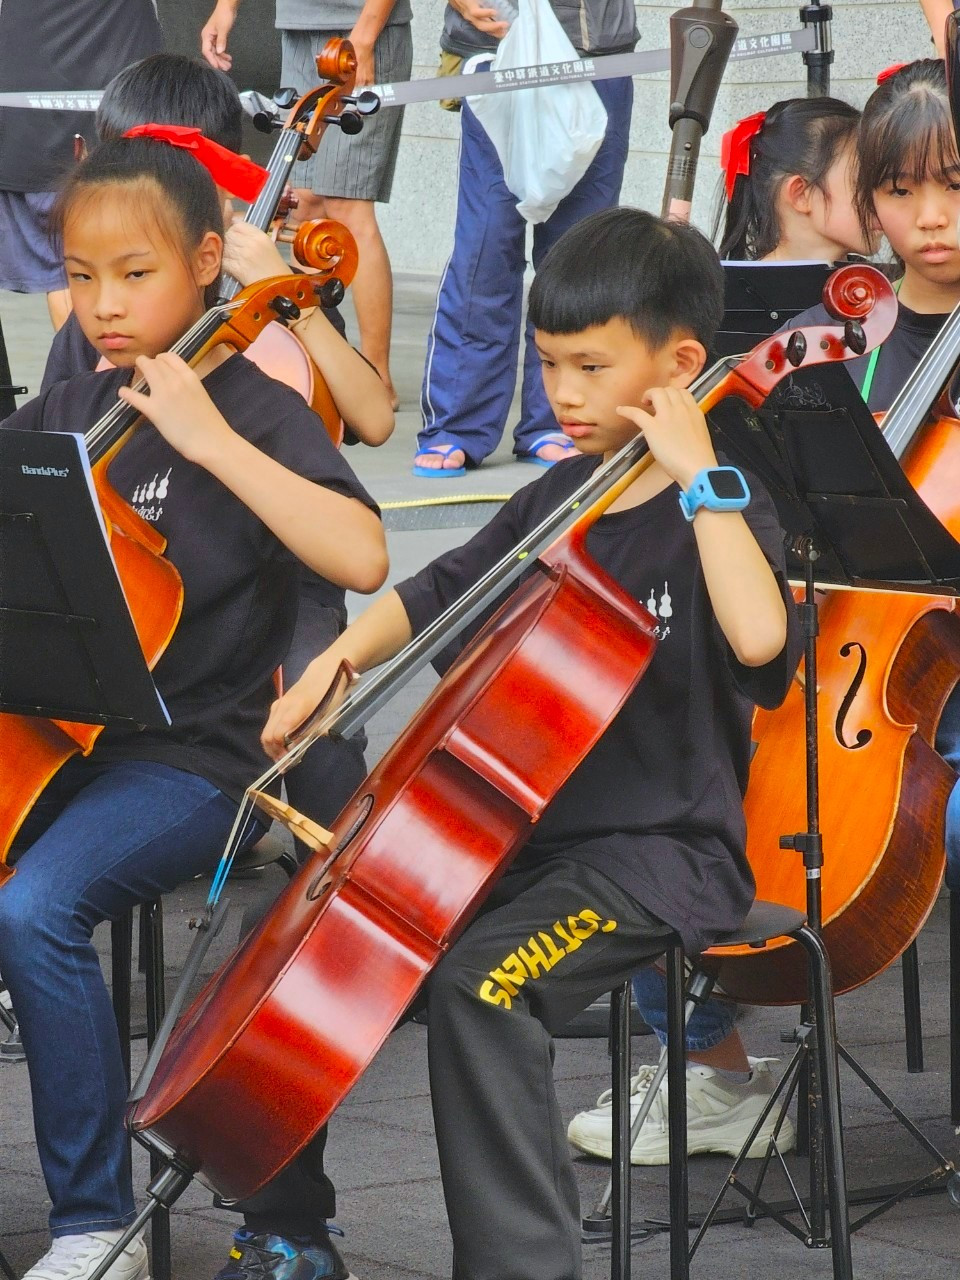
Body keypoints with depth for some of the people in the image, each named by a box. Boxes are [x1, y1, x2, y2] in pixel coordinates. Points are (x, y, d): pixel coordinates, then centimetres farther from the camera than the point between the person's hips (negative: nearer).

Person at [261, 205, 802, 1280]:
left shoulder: (716, 508, -10)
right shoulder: (558, 499, 11)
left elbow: (758, 637, -31)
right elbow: (439, 594, 23)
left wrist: (700, 478, -27)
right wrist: (340, 658, 5)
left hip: (661, 852, -8)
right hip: (528, 831, 8)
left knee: (480, 981, -32)